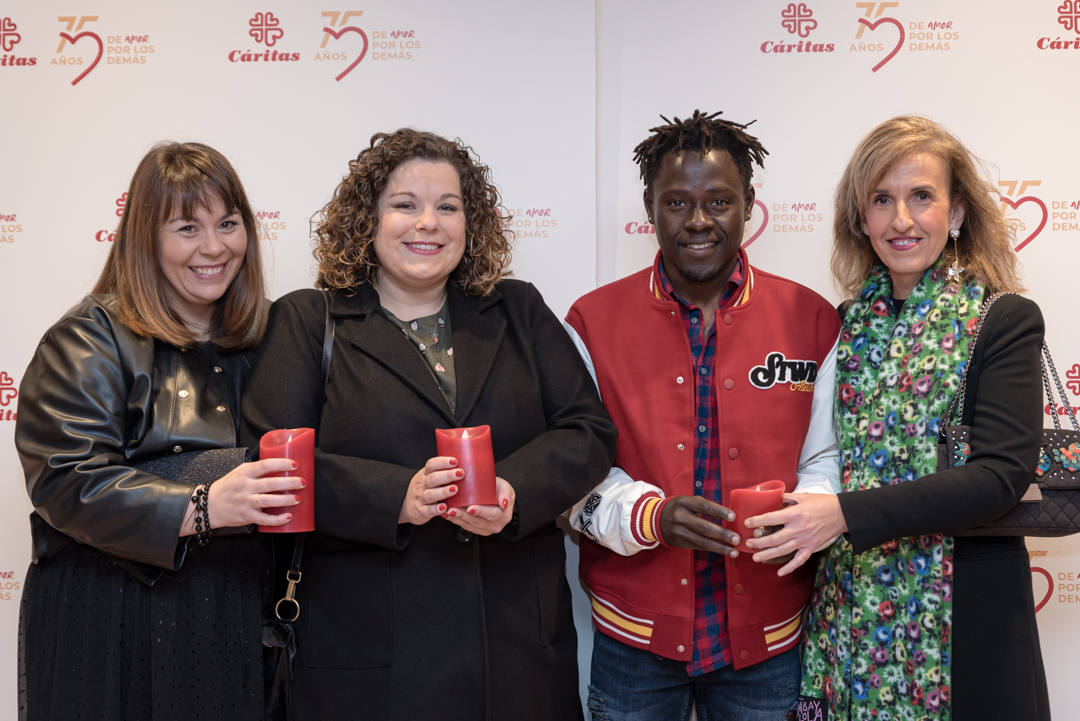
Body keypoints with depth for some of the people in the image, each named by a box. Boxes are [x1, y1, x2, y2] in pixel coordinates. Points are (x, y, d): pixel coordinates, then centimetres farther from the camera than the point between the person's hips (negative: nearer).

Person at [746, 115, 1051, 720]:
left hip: (959, 612, -3)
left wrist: (848, 513, -24)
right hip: (845, 605, 4)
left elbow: (1002, 475, -18)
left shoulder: (1004, 322, -7)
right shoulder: (846, 323, 6)